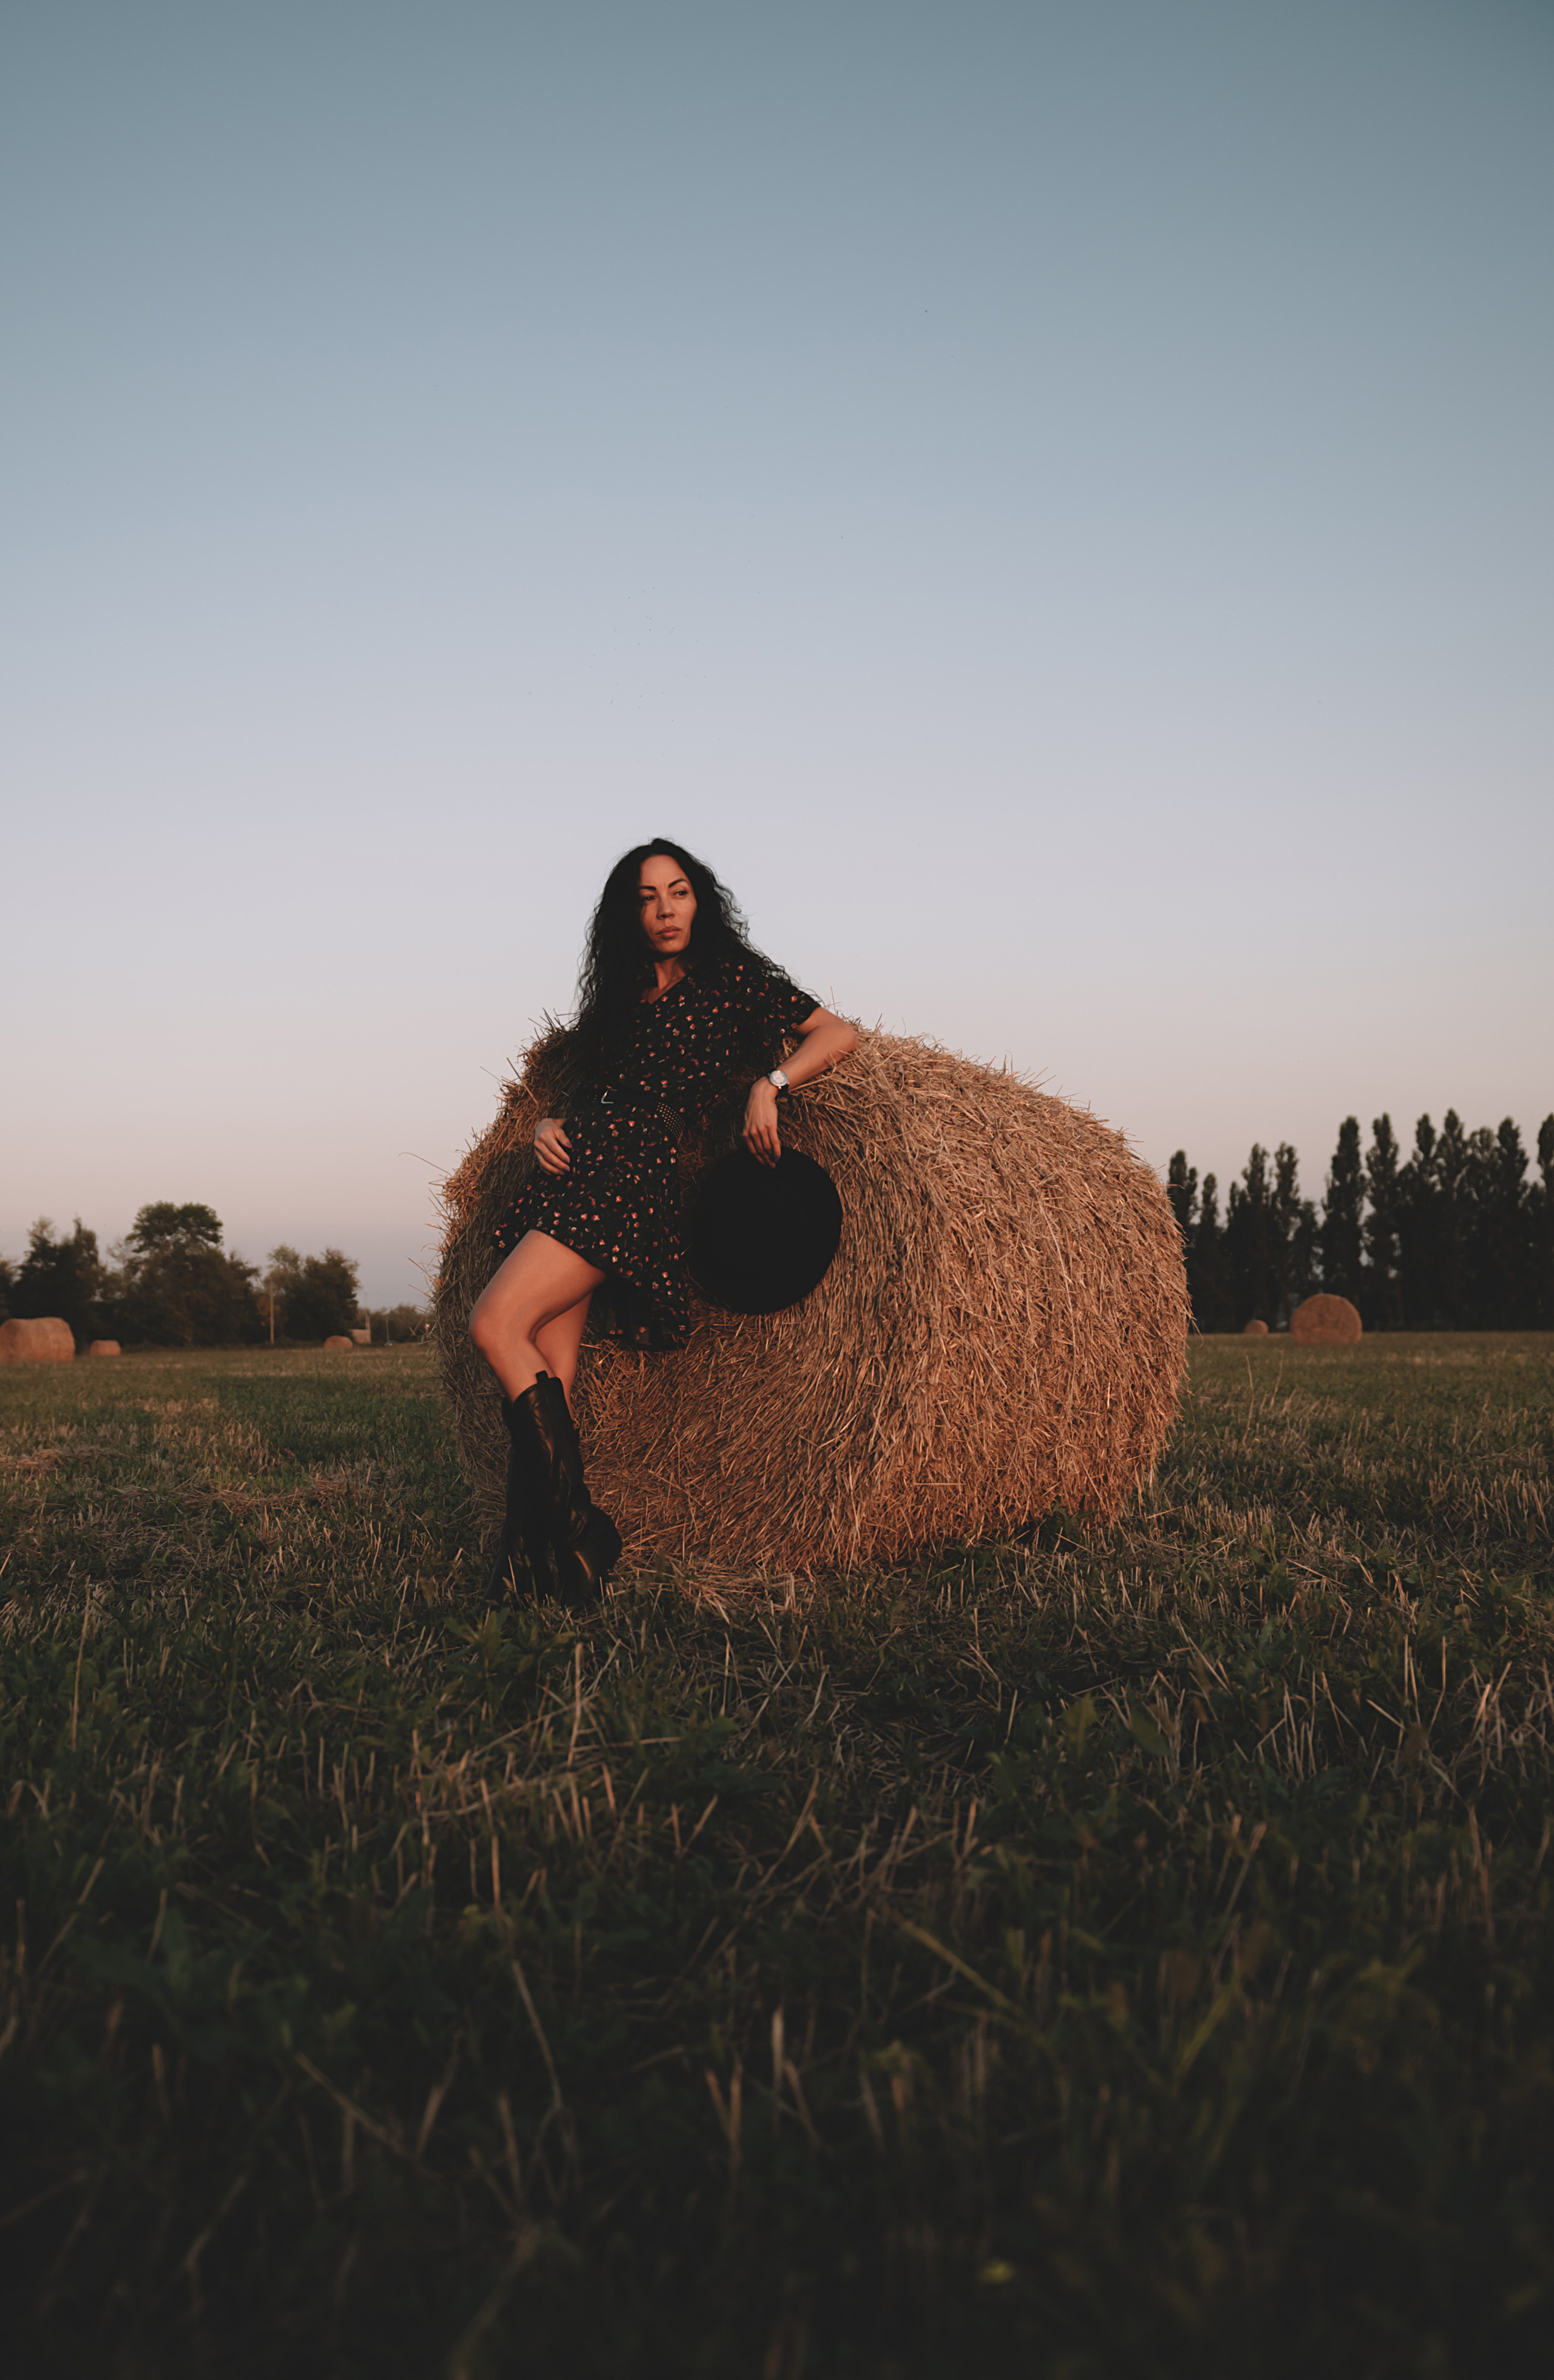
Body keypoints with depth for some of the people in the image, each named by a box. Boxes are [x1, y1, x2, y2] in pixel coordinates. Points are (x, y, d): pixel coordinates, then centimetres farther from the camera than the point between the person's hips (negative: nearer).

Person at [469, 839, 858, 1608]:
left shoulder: (730, 978, 7)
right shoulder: (620, 999, 25)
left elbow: (836, 1033, 3)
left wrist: (769, 1084, -13)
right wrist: (546, 1125, 4)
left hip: (629, 1180, -7)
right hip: (571, 1176, 7)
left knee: (496, 1323, -20)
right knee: (550, 1370, -2)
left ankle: (578, 1523, -14)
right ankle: (524, 1552, -2)